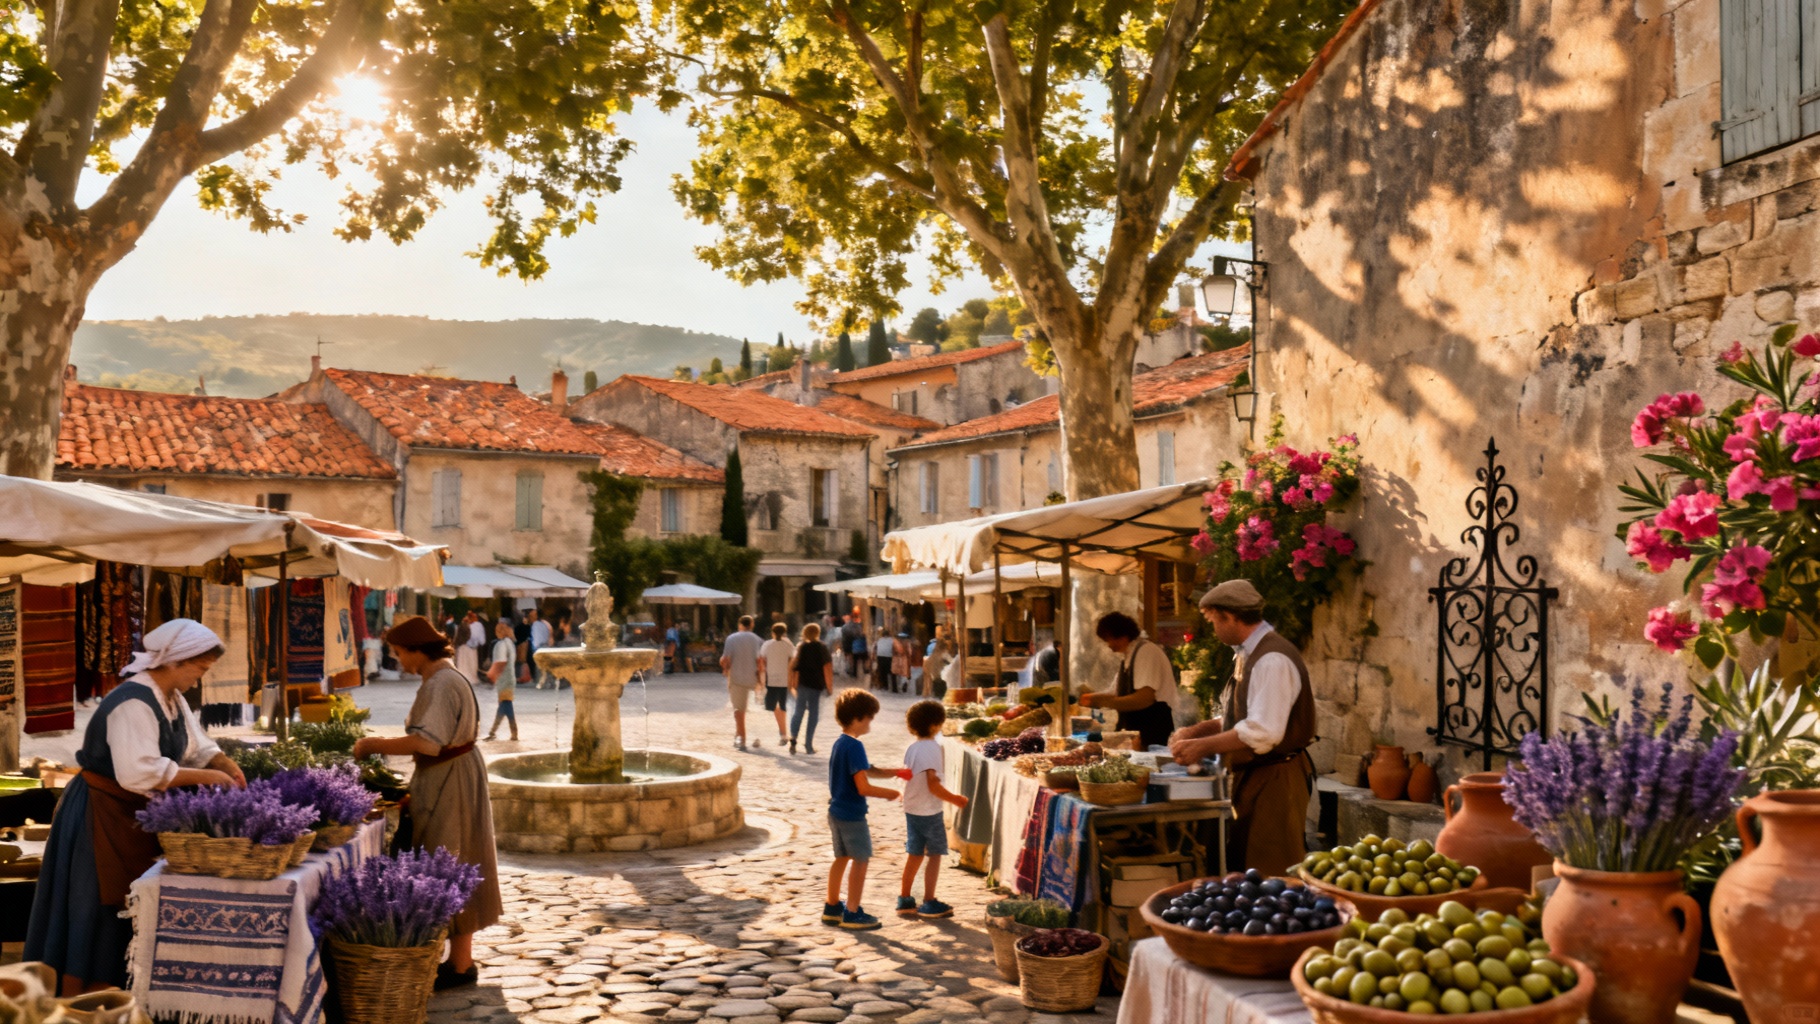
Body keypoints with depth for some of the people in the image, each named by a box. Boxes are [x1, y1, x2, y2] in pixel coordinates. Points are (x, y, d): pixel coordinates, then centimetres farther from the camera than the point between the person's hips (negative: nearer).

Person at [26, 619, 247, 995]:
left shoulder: (172, 697, 5)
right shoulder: (134, 703, -25)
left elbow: (198, 746, 9)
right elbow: (139, 773, -34)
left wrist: (226, 766, -11)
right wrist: (205, 777, -29)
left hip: (134, 814, 9)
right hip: (100, 813, -9)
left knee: (122, 906, 13)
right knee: (95, 907, -1)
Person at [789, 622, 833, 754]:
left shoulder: (800, 647, 4)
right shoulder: (822, 647, -4)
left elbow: (792, 666, 1)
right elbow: (827, 667, -8)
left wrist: (792, 684, 8)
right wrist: (829, 686, -2)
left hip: (802, 684, 2)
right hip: (816, 684, -2)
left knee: (798, 711, 13)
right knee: (813, 713, 5)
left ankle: (793, 738, -6)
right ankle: (808, 745, 5)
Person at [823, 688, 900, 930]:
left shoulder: (840, 743, 9)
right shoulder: (854, 746, -21)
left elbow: (867, 771, 15)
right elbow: (864, 787, -25)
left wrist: (894, 773, 5)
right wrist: (888, 793, -11)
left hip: (837, 811, 9)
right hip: (852, 814, -9)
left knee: (842, 858, 19)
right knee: (861, 860, 2)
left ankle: (832, 907, 28)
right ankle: (853, 913, 7)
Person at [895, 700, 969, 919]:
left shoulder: (912, 748, 5)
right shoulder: (932, 748, -18)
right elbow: (933, 785, -23)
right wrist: (955, 800, -12)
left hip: (911, 809, 7)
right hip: (929, 811, -7)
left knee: (914, 854, 15)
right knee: (935, 855, 4)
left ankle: (905, 900, 20)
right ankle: (929, 904, 7)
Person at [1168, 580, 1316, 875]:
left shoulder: (1273, 660, -20)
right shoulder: (1251, 655, 13)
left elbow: (1263, 732, -28)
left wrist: (1203, 746, -20)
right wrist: (1198, 731, 8)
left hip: (1274, 781, -10)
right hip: (1254, 778, 10)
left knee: (1271, 882, -5)